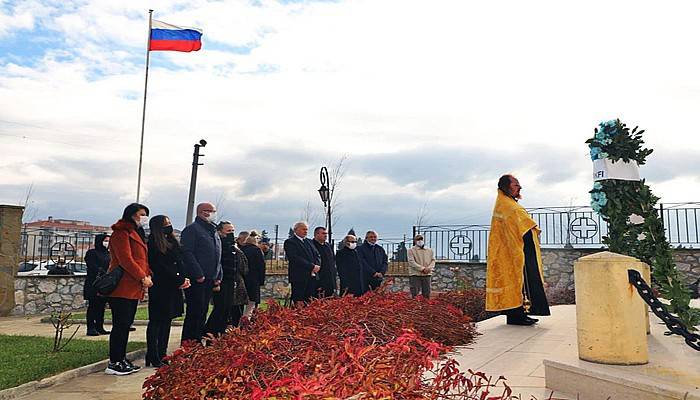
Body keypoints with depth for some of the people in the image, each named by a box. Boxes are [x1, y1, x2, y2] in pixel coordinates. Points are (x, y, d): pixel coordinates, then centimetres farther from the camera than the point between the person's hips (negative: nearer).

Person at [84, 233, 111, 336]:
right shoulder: (91, 253, -3)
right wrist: (105, 274, -21)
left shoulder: (108, 254, 17)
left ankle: (100, 327, 12)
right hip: (93, 284, -6)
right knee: (93, 306, -3)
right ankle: (91, 328, 0)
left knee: (101, 306, 8)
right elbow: (93, 267, -13)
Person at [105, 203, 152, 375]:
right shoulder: (121, 233, -9)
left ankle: (121, 360, 19)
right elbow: (125, 259, -18)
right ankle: (114, 363, 0)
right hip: (122, 287, -10)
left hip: (133, 288, 10)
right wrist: (143, 277, -16)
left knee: (126, 325, 13)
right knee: (120, 325, -6)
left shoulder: (136, 234, 23)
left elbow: (142, 259, 22)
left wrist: (147, 275, 5)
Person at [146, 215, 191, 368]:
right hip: (160, 288, -8)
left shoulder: (172, 241, 16)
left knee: (167, 320, 11)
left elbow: (179, 262, 15)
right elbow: (161, 266, -14)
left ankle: (162, 355, 18)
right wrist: (180, 281, -12)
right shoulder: (153, 243, -9)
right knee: (156, 321, -3)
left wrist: (184, 279, -1)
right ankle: (153, 357, 2)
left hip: (173, 288, 8)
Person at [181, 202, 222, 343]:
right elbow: (187, 253, -17)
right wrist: (199, 274, -20)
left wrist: (218, 276, 13)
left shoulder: (214, 232, 19)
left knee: (203, 312, 12)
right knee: (194, 312, -6)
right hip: (196, 280, -8)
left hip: (210, 279, 8)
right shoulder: (192, 229, -8)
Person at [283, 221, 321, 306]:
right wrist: (312, 266, -16)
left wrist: (317, 266, -5)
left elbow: (317, 255, 16)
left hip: (312, 276, 7)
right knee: (299, 302, -5)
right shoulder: (290, 242, -5)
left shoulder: (308, 242, 20)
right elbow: (295, 258, -16)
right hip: (299, 277, -7)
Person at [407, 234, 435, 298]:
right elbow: (412, 262, -8)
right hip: (415, 275, -4)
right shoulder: (411, 250, 3)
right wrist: (422, 268, -17)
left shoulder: (430, 250, 17)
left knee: (427, 295, 5)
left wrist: (429, 268, -10)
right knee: (415, 294, -6)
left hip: (427, 275, 4)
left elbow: (433, 260, 10)